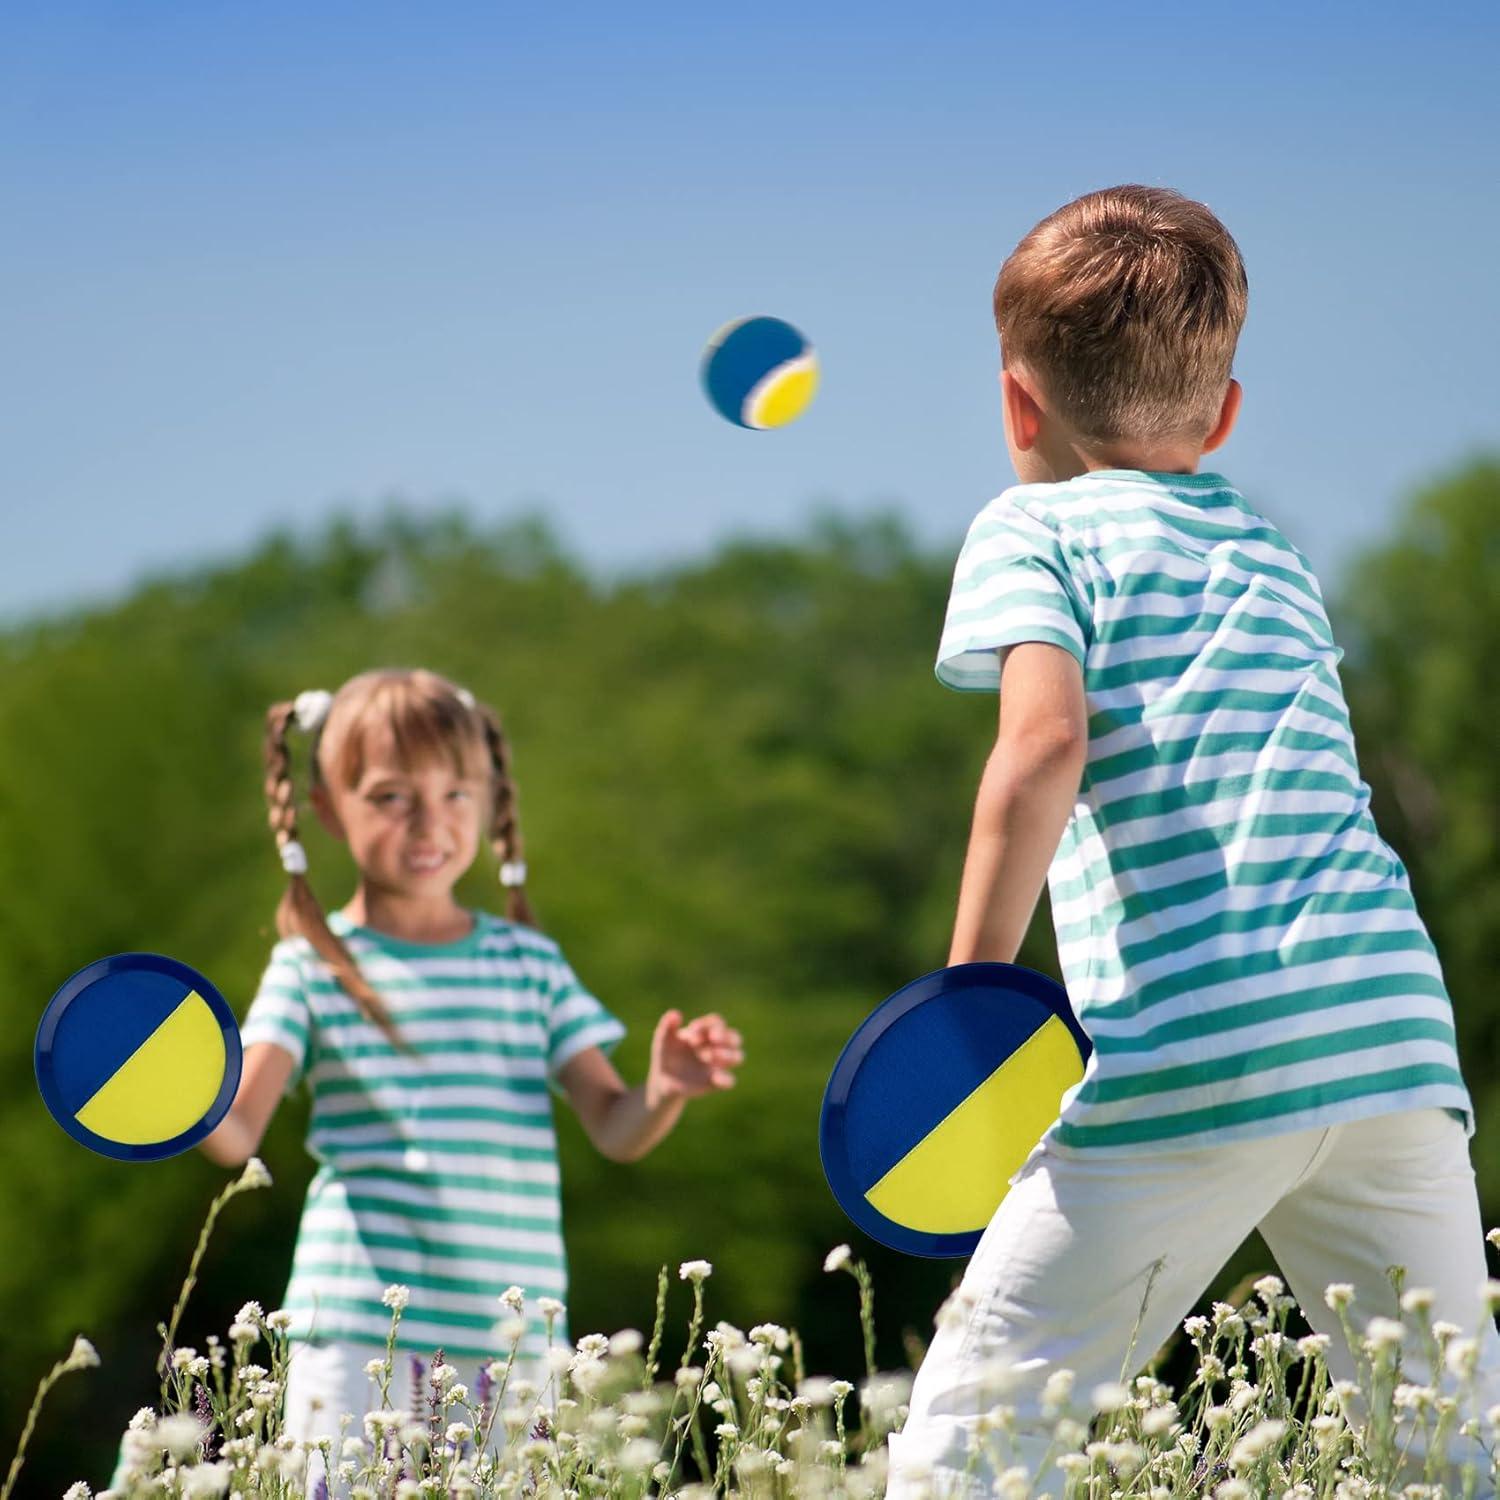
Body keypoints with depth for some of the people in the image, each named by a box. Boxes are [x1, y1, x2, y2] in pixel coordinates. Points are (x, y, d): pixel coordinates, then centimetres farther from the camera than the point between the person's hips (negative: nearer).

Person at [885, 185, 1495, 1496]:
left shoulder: (1033, 529, 6)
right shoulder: (1278, 559, 24)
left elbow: (1047, 742, -11)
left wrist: (972, 984, -10)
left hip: (1189, 1066, -6)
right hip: (1394, 1036, 6)